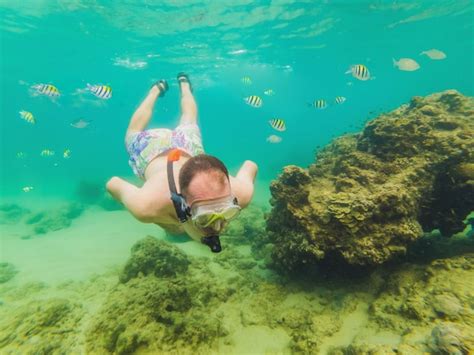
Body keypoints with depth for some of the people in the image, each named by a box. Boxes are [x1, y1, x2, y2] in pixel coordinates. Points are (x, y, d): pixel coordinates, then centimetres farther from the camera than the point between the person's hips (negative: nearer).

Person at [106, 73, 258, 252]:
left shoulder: (240, 193, -41)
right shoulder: (149, 206, -46)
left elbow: (250, 165, -18)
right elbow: (112, 183, -25)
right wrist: (161, 221, -21)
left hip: (186, 145, 1)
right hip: (152, 148, 0)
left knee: (188, 125, 37)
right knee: (135, 133, 36)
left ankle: (184, 84, 58)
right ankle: (157, 89, 50)